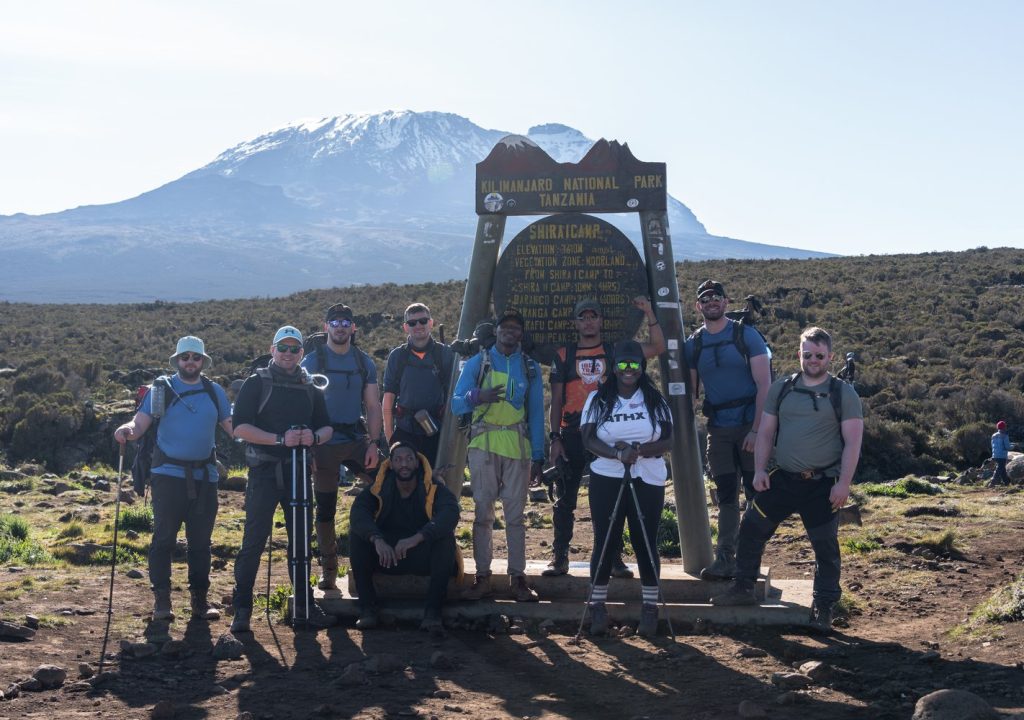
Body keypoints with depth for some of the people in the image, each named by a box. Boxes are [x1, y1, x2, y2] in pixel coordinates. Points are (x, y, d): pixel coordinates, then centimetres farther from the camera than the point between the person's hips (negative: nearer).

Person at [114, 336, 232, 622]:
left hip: (204, 477, 3)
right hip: (169, 474, -3)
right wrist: (127, 430, -29)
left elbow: (231, 425, 7)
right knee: (164, 537, -3)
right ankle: (161, 599, 3)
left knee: (201, 540, 7)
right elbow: (140, 423, -7)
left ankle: (199, 599, 14)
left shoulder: (215, 392, 10)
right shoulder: (161, 389, 2)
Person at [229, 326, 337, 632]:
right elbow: (240, 427, -8)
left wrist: (314, 436, -10)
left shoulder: (310, 388, 15)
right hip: (264, 471, -4)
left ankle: (304, 605, 16)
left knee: (301, 540, 8)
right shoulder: (256, 383, 1)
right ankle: (242, 608, 0)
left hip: (297, 470, 4)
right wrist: (280, 439, -19)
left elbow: (327, 427, 14)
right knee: (254, 540, -6)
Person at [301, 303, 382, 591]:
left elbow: (373, 407, 9)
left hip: (358, 440, 3)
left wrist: (373, 443, -1)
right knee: (325, 509, 3)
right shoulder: (312, 361, -1)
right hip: (325, 445, -3)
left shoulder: (364, 363, 9)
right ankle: (328, 570, 13)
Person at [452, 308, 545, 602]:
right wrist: (476, 396, -24)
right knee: (483, 512, -2)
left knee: (515, 514, 1)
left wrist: (538, 457, 3)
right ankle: (482, 576, 2)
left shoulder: (530, 368, 10)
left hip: (518, 447, 1)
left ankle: (518, 577, 3)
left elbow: (536, 413, 9)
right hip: (483, 445, -1)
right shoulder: (477, 363, 5)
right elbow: (456, 404, -1)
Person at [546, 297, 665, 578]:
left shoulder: (615, 351, 8)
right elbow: (556, 400, 7)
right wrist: (555, 438, -1)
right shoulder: (564, 355, 8)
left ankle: (614, 559, 9)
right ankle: (559, 559, 9)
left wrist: (649, 312, -8)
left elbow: (658, 347, 2)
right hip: (572, 435, 0)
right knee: (565, 500, 2)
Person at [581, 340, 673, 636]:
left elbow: (667, 441, 0)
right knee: (604, 542, 1)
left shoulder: (655, 400, 6)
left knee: (645, 543, 2)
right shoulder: (598, 399, 5)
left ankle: (650, 607, 11)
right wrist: (616, 453, -22)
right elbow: (588, 439, -4)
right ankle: (598, 606, 10)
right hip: (606, 480, 0)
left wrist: (638, 450, -19)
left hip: (647, 481, 0)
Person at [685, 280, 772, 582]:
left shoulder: (746, 335, -5)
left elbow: (764, 384, -10)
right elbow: (689, 389, 11)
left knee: (756, 494, 0)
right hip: (718, 429, 4)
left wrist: (757, 429, -16)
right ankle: (725, 559, 9)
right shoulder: (693, 344, 7)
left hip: (749, 425, -4)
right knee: (726, 497, 6)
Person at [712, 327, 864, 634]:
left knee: (825, 546, 3)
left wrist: (844, 483, -14)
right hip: (783, 479, 3)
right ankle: (744, 588, 17)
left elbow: (852, 441, -7)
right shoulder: (781, 389, 8)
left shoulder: (843, 394, -3)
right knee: (751, 527, 2)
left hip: (823, 484, -3)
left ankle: (823, 608, 15)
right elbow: (765, 432, 10)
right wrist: (760, 470, -1)